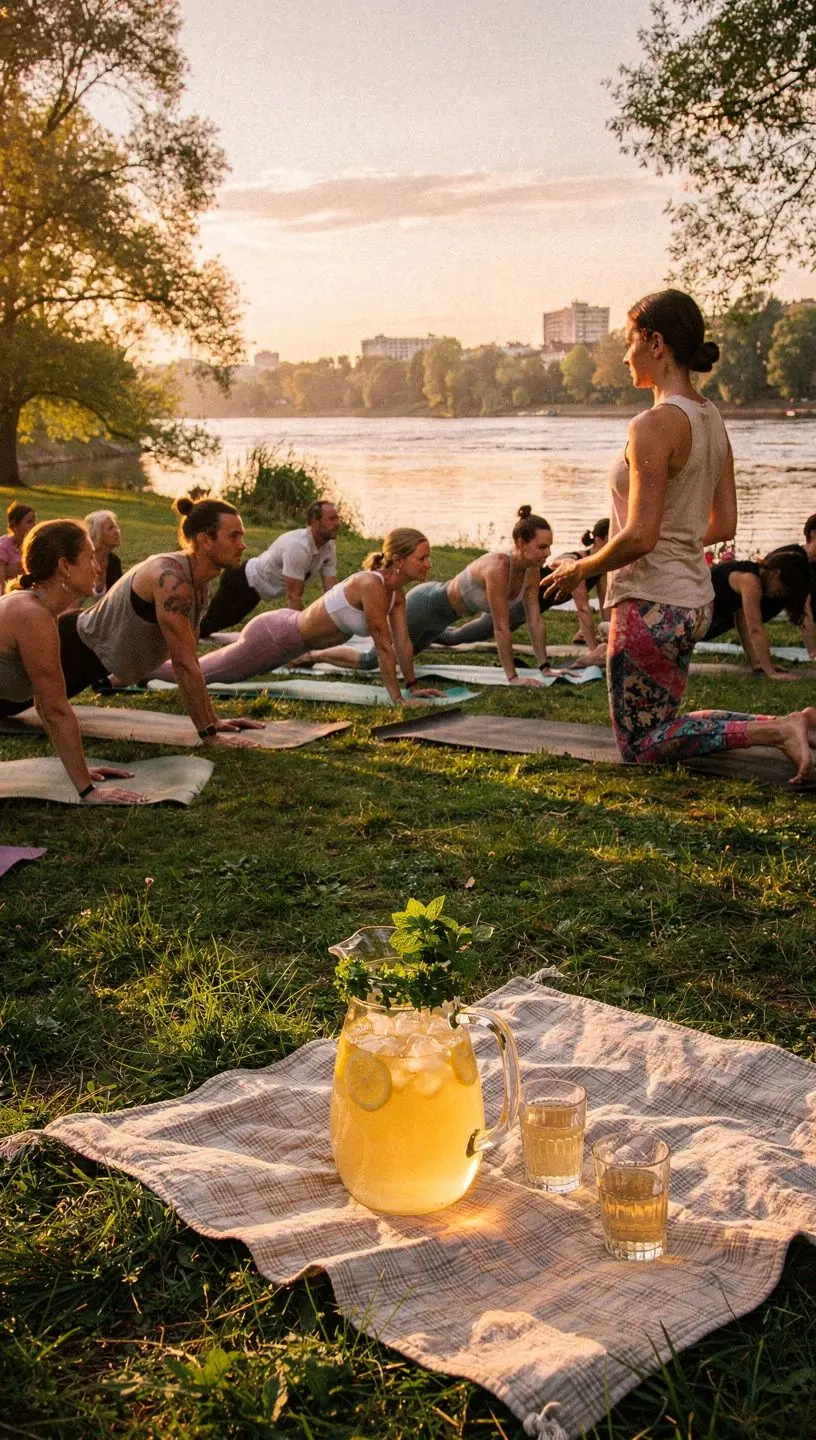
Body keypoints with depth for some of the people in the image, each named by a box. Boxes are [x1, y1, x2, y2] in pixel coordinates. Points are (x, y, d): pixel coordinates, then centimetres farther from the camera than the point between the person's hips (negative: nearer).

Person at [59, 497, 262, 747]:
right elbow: (183, 663, -33)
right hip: (71, 648, -8)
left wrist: (213, 721, 1)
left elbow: (189, 658, 2)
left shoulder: (201, 584, -6)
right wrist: (209, 734, -29)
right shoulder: (171, 579, -33)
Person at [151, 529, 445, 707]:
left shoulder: (397, 591, -4)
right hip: (272, 637, -9)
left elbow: (402, 641, 3)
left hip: (288, 627, 9)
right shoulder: (373, 585, -30)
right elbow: (384, 646, -28)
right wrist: (397, 699, -24)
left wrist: (413, 686, 4)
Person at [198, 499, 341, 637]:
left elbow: (329, 590, -10)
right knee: (211, 623, 5)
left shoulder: (329, 547, -12)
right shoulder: (298, 547, -38)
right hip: (241, 582, -8)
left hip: (254, 585, 9)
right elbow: (293, 597, -35)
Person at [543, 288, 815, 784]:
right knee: (660, 728, 23)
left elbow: (639, 538, -23)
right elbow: (723, 526, 11)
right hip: (696, 600, 9)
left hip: (651, 605, -9)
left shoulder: (654, 426, -20)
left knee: (641, 746, 7)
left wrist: (580, 569, -7)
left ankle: (776, 730, -8)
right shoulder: (712, 420, 7)